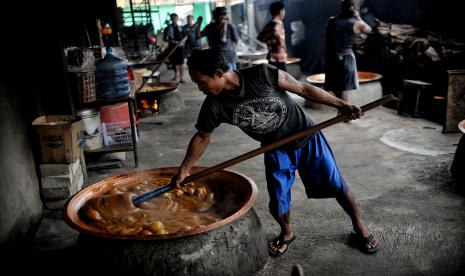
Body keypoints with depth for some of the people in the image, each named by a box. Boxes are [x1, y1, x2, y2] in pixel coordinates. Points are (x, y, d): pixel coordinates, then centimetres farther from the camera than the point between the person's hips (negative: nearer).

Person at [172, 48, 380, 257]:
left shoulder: (263, 75, -28)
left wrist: (341, 105, -16)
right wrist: (183, 170, 1)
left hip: (306, 138, -2)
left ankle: (359, 228, 32)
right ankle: (286, 233, 31)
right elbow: (202, 137, -2)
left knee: (336, 186, 6)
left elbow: (302, 88, -18)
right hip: (276, 149, 2)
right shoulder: (214, 106, -18)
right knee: (277, 201, -2)